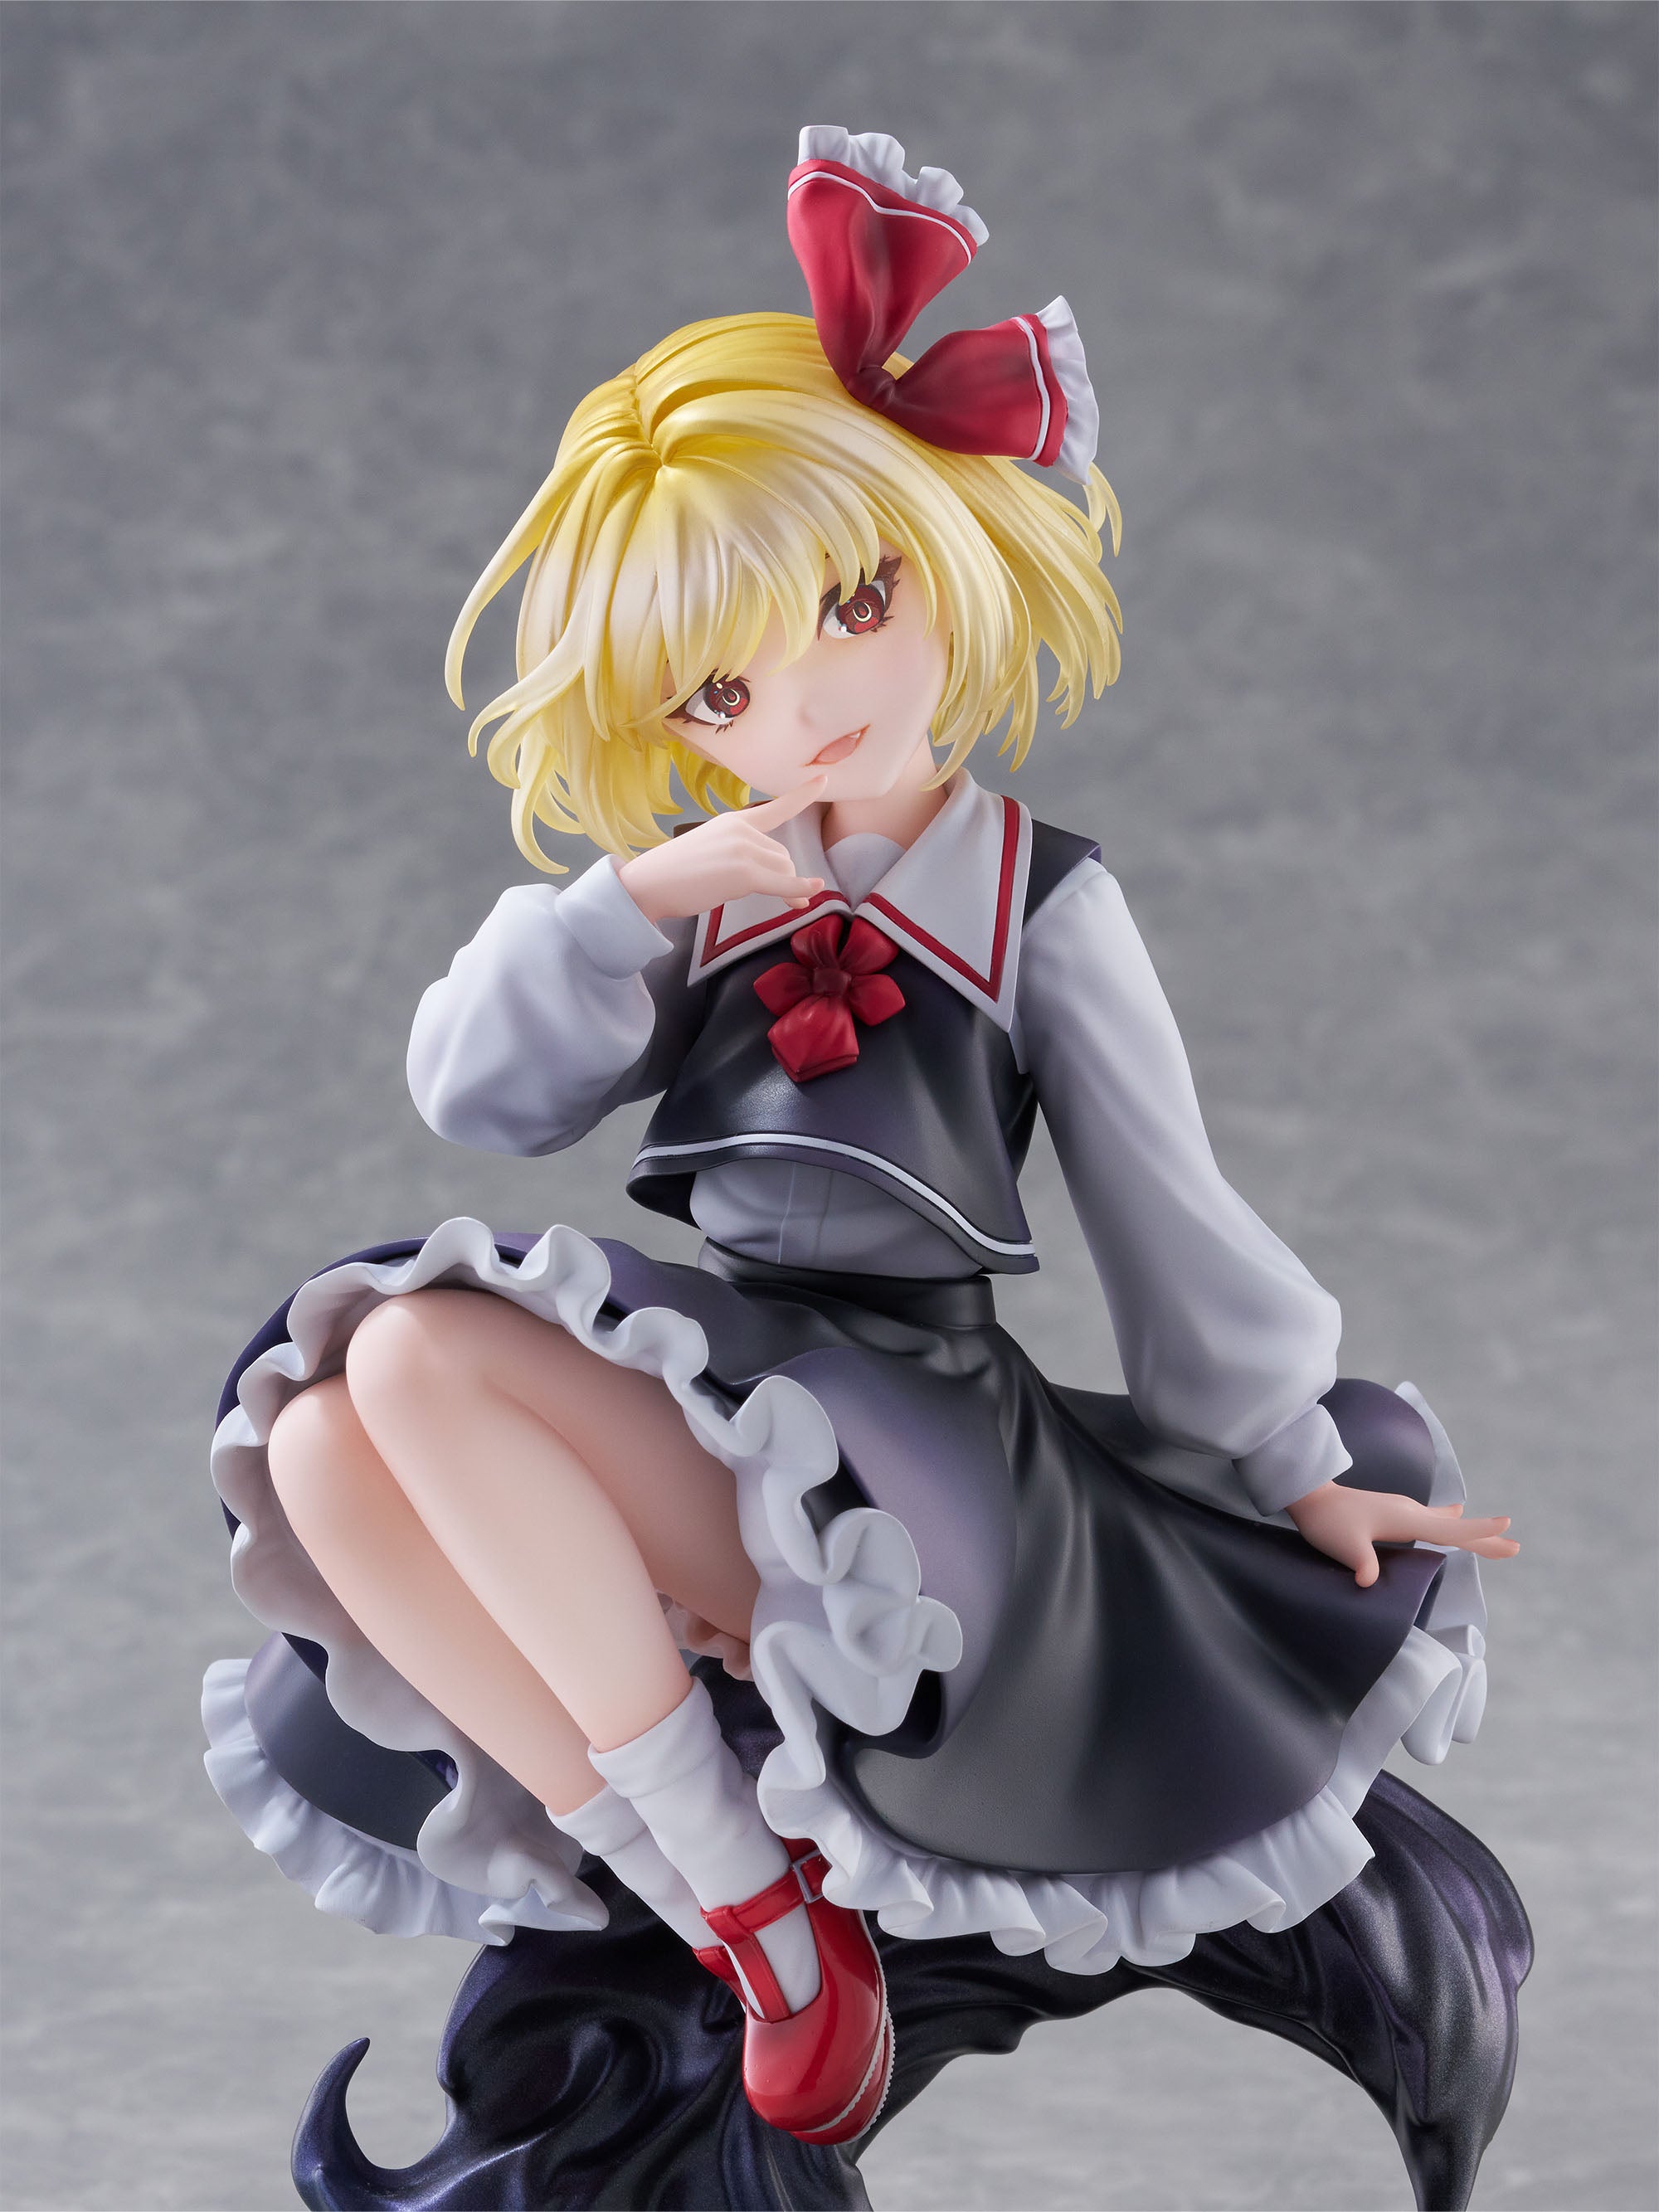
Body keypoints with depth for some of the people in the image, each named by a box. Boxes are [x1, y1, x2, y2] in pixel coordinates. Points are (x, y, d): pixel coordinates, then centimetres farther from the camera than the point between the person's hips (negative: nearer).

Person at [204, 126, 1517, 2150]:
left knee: (424, 1353, -26)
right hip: (711, 1419, 6)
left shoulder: (1041, 896, 5)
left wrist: (1295, 1469, 13)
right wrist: (635, 896, -6)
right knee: (323, 1447, -20)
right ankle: (712, 1904, -20)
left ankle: (758, 1880, -19)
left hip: (910, 1430, -6)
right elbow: (477, 1098, 7)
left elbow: (1160, 1202, 9)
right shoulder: (705, 898, 16)